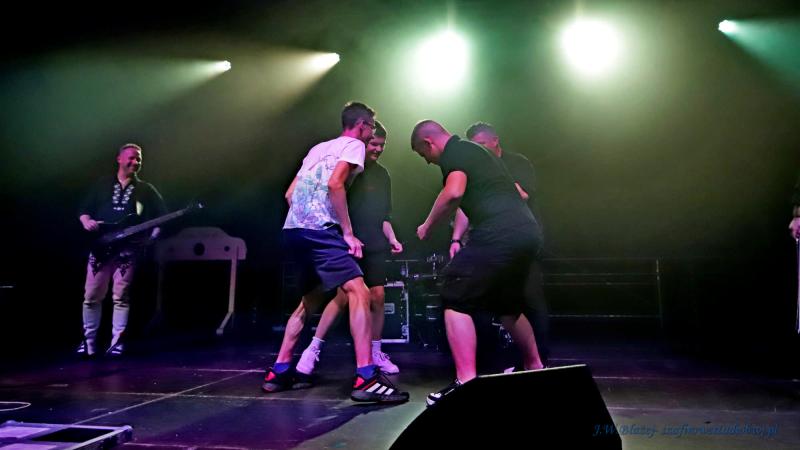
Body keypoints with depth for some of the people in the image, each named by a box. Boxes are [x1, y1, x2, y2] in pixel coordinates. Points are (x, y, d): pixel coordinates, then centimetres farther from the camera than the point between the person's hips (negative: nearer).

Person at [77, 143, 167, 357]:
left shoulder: (146, 189, 9)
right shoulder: (102, 184, 13)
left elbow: (163, 216, 3)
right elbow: (84, 209, 13)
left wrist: (154, 234, -14)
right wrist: (87, 222, -7)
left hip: (127, 249, -2)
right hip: (100, 247, 2)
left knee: (121, 297, -3)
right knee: (91, 296, 3)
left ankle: (117, 341, 4)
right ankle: (89, 340, 16)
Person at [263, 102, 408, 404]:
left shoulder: (319, 148, 28)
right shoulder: (354, 144, 4)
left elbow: (290, 194, 24)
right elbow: (334, 184, -15)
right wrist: (348, 233, -11)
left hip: (293, 229, 9)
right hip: (319, 230, -9)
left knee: (311, 299, 22)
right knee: (358, 292, -14)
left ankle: (279, 372, 23)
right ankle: (366, 378, -23)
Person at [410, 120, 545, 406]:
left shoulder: (453, 152, 0)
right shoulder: (478, 152, 28)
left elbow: (454, 193, -19)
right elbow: (517, 192, 35)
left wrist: (427, 226, -4)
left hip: (499, 235, -10)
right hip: (528, 232, 10)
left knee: (455, 299, -6)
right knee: (507, 305, 25)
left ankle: (466, 383, -11)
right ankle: (535, 368, 38)